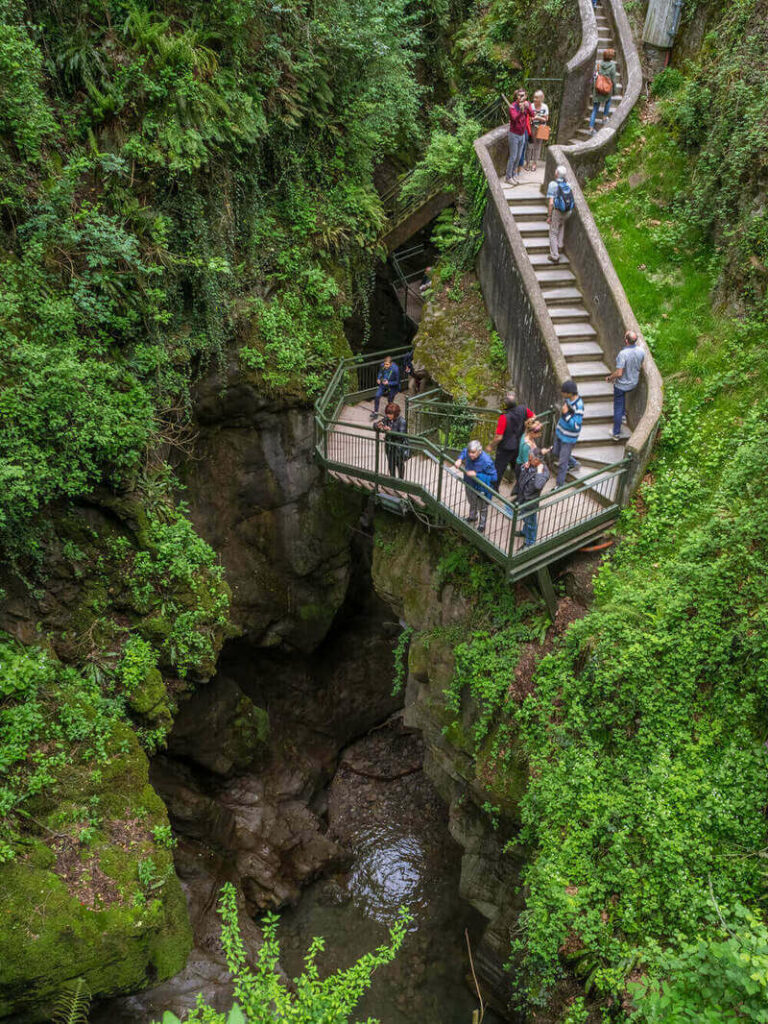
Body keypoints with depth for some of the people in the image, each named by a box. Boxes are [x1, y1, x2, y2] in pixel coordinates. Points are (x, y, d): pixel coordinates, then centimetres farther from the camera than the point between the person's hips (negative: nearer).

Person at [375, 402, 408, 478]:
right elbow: (375, 425, -1)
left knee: (399, 464, 12)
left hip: (399, 447, -5)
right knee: (391, 464, 20)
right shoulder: (386, 418, -6)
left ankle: (401, 480, 32)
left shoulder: (401, 421, -21)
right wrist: (378, 426, -26)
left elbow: (402, 434, -28)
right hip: (389, 446, 5)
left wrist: (390, 431, -41)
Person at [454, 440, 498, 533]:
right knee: (472, 503, 34)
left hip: (480, 489, -6)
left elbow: (493, 477, -31)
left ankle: (482, 526, 46)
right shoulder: (468, 453, -21)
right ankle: (472, 517, 63)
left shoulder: (487, 461, -37)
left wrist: (476, 475, -35)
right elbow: (464, 451, 6)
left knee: (482, 508, 22)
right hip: (469, 484, 6)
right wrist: (460, 459, -15)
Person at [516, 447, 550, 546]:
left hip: (531, 499, -7)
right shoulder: (529, 464, -9)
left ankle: (530, 541, 32)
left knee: (531, 521, 13)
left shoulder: (544, 471, -29)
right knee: (524, 517, 31)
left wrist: (539, 471, -39)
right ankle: (525, 531, 57)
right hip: (522, 497, 7)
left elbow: (538, 485, -47)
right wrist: (525, 467, -11)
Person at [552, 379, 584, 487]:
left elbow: (576, 426, -30)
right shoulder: (568, 398, -8)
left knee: (562, 462, 3)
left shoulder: (578, 406, -32)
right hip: (560, 431, 9)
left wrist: (566, 414, -36)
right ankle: (574, 463, 48)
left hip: (569, 437, -8)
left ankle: (560, 485, 20)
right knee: (555, 452, 26)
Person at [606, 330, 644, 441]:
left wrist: (609, 378, -11)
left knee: (618, 408, 9)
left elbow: (619, 373, -31)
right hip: (634, 383, 6)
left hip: (622, 385, -6)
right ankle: (623, 415, 46)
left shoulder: (623, 354, -32)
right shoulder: (641, 352, -12)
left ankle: (616, 433, 19)